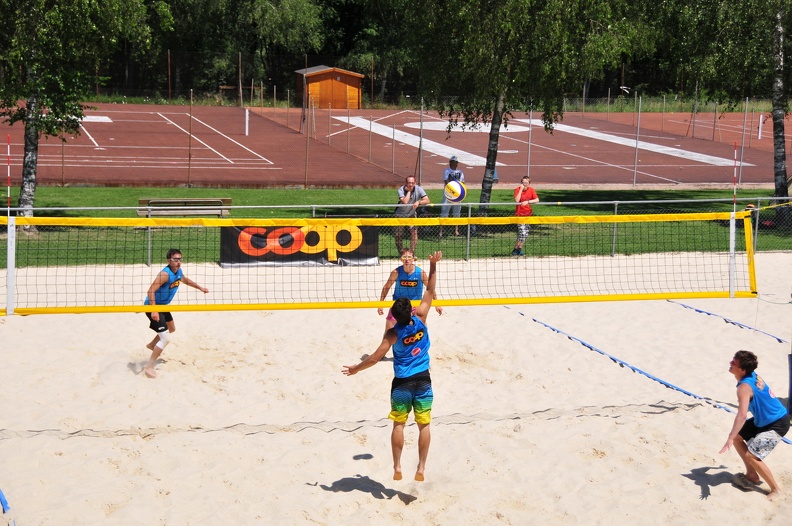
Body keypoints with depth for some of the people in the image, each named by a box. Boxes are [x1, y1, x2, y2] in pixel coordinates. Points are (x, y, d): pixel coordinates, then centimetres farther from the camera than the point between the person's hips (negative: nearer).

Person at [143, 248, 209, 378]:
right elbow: (151, 291, -35)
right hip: (153, 306, -10)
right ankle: (148, 367, -8)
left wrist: (200, 287, 31)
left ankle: (152, 345, 56)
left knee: (171, 328, 32)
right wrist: (154, 311, -41)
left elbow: (185, 280, 25)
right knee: (166, 338, -17)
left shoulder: (178, 271, -1)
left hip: (163, 305, 10)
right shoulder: (165, 274, -28)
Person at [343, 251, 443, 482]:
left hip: (402, 383, -2)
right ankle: (421, 467, 2)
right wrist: (433, 265, 4)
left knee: (398, 425, 8)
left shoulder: (393, 334, -14)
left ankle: (397, 467, 8)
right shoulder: (420, 320, -9)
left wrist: (355, 369, 4)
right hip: (423, 380, 2)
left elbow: (374, 358, -11)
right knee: (424, 425, 5)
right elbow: (429, 292, 0)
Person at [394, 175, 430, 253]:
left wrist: (418, 202, -43)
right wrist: (409, 191, -32)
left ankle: (412, 252, -5)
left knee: (414, 231, -16)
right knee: (398, 235, 2)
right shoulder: (401, 189, -23)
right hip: (400, 214, -1)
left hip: (412, 214, 1)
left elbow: (427, 200, -26)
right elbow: (405, 202, -37)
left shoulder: (418, 189, -18)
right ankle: (401, 253, 20)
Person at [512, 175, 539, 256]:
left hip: (528, 214, 5)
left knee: (525, 233, 9)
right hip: (520, 214, -5)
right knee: (522, 233, -15)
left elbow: (537, 200, -10)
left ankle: (519, 248, 21)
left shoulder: (531, 190, 1)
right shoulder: (517, 190, -7)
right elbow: (517, 200, -22)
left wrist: (527, 202, -23)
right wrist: (521, 189, -20)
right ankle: (516, 249, -3)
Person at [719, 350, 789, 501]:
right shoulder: (752, 375, -3)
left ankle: (775, 489, 1)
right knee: (737, 437, 14)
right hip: (764, 419, 10)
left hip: (777, 424, -10)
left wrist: (729, 439, -46)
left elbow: (742, 415, -42)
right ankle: (752, 476, 24)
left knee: (751, 456, -15)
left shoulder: (744, 387, -30)